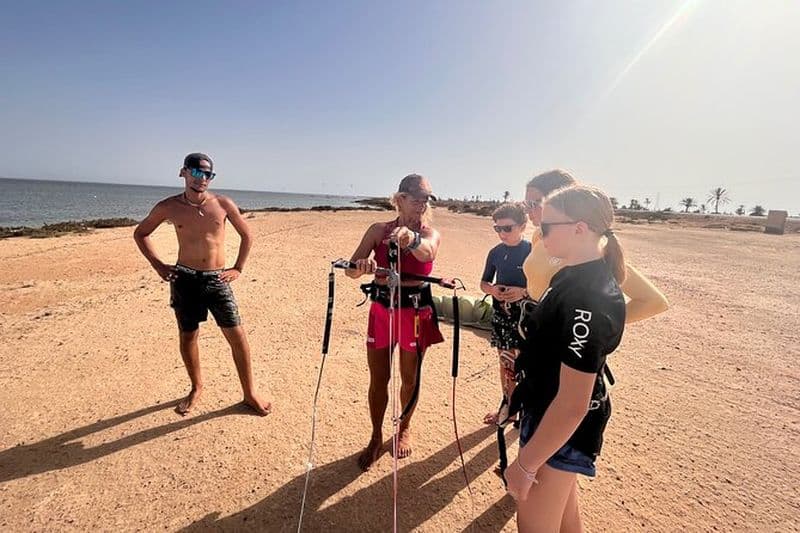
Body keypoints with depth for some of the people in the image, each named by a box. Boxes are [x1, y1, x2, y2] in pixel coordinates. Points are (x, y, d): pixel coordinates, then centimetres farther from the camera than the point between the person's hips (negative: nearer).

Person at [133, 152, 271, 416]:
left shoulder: (223, 204, -3)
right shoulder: (168, 207, -1)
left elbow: (247, 235, 8)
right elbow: (140, 233, 14)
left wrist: (238, 268, 2)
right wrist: (158, 265, 3)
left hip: (217, 279, -1)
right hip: (184, 279, 1)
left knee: (237, 336, -3)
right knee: (187, 337, 11)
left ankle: (250, 393, 13)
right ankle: (196, 388, 35)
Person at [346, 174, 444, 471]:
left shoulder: (430, 234, -4)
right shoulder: (379, 230, -3)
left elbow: (427, 251, -29)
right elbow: (351, 270, -10)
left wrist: (411, 238, -52)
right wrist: (361, 265, -35)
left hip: (416, 312, 0)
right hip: (381, 309, 1)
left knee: (409, 378, 15)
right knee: (378, 379, 10)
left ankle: (405, 428, 42)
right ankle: (376, 438, 33)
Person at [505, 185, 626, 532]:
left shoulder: (587, 301, -32)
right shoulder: (579, 271, -1)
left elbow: (573, 404, -30)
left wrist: (526, 464, -22)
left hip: (560, 424, -9)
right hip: (553, 408, 9)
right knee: (562, 504, 30)